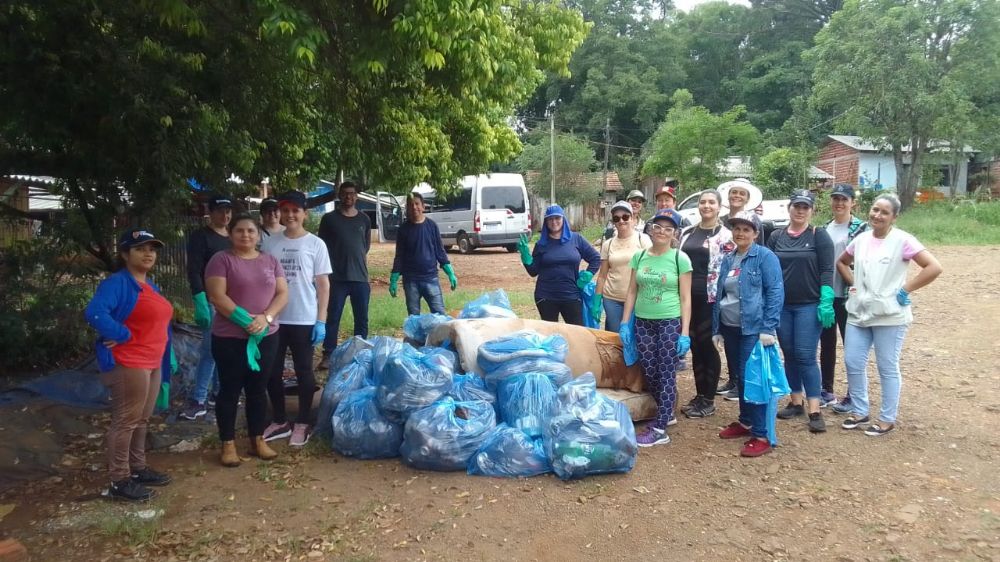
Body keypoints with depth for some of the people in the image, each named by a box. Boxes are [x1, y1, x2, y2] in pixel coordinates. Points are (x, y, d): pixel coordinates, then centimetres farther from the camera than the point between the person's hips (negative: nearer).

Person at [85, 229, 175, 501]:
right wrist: (122, 336, -23)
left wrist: (166, 356, 15)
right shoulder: (117, 282, -14)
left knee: (142, 420, 17)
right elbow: (94, 312, -30)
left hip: (152, 362, 9)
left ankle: (138, 468, 30)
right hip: (128, 364, -9)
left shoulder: (149, 285, 15)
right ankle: (119, 481, 5)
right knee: (126, 421, -3)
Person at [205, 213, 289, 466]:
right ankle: (228, 444, 17)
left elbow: (282, 293, 3)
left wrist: (266, 318, -15)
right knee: (230, 390, 5)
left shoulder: (270, 261, 9)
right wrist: (246, 320, -20)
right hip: (229, 338, -4)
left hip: (266, 337, 4)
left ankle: (258, 440, 24)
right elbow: (217, 296, -13)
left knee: (258, 389, 12)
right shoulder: (221, 260, -4)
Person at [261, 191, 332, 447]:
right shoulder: (270, 243, 5)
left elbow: (323, 284, -2)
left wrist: (321, 321, -7)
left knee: (304, 372, 7)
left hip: (304, 320, -3)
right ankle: (279, 421, 25)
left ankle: (302, 424, 20)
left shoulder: (315, 244, -2)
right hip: (274, 319, 3)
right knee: (272, 372, 10)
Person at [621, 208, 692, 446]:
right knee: (649, 373, 8)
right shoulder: (639, 256, 6)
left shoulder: (680, 259, -4)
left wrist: (685, 333, -10)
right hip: (643, 322, 4)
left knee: (666, 374, 0)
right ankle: (666, 413, 32)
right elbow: (632, 292, 10)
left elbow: (686, 299, -5)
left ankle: (660, 430, 6)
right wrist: (624, 323, 4)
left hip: (670, 323, -4)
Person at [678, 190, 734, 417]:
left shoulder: (725, 236, -3)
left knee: (707, 346, 1)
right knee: (695, 347, 11)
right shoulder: (686, 233, 11)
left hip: (710, 298, -5)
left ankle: (709, 400, 11)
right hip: (688, 296, 5)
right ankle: (699, 395, 22)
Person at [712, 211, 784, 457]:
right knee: (739, 377, 15)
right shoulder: (727, 259, 12)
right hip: (730, 328, 7)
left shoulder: (765, 257, -7)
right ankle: (745, 422, 29)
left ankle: (761, 435, -1)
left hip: (753, 329, -7)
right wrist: (716, 329, 14)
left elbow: (775, 292, -13)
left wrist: (768, 328, -19)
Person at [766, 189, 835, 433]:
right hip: (781, 306, 4)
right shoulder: (776, 237, 8)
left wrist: (826, 302, -16)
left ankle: (815, 411, -1)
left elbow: (827, 270, -7)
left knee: (806, 357, -7)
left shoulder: (819, 235, -2)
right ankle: (795, 402, 22)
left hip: (809, 306, -4)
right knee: (789, 355, 10)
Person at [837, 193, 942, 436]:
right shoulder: (861, 239, 7)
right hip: (859, 312, 6)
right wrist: (853, 284, 9)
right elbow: (841, 262, 24)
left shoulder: (902, 240, -10)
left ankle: (887, 419, 18)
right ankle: (859, 411, 24)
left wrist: (905, 290, -14)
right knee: (853, 363, 7)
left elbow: (934, 267, -16)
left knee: (888, 368, 5)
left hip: (889, 315, -5)